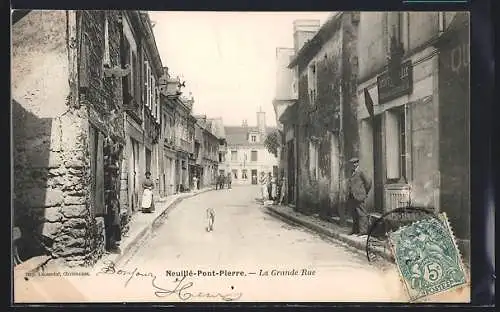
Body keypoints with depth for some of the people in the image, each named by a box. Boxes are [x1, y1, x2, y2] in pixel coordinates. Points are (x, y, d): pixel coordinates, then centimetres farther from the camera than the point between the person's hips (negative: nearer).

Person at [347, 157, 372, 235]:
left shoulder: (360, 173, -6)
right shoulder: (353, 173, 19)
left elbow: (368, 182, -9)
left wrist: (365, 192, -2)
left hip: (359, 197, -8)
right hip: (352, 197, 8)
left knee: (361, 214, -6)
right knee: (354, 215, 11)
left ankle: (363, 230, -3)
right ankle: (355, 230, 17)